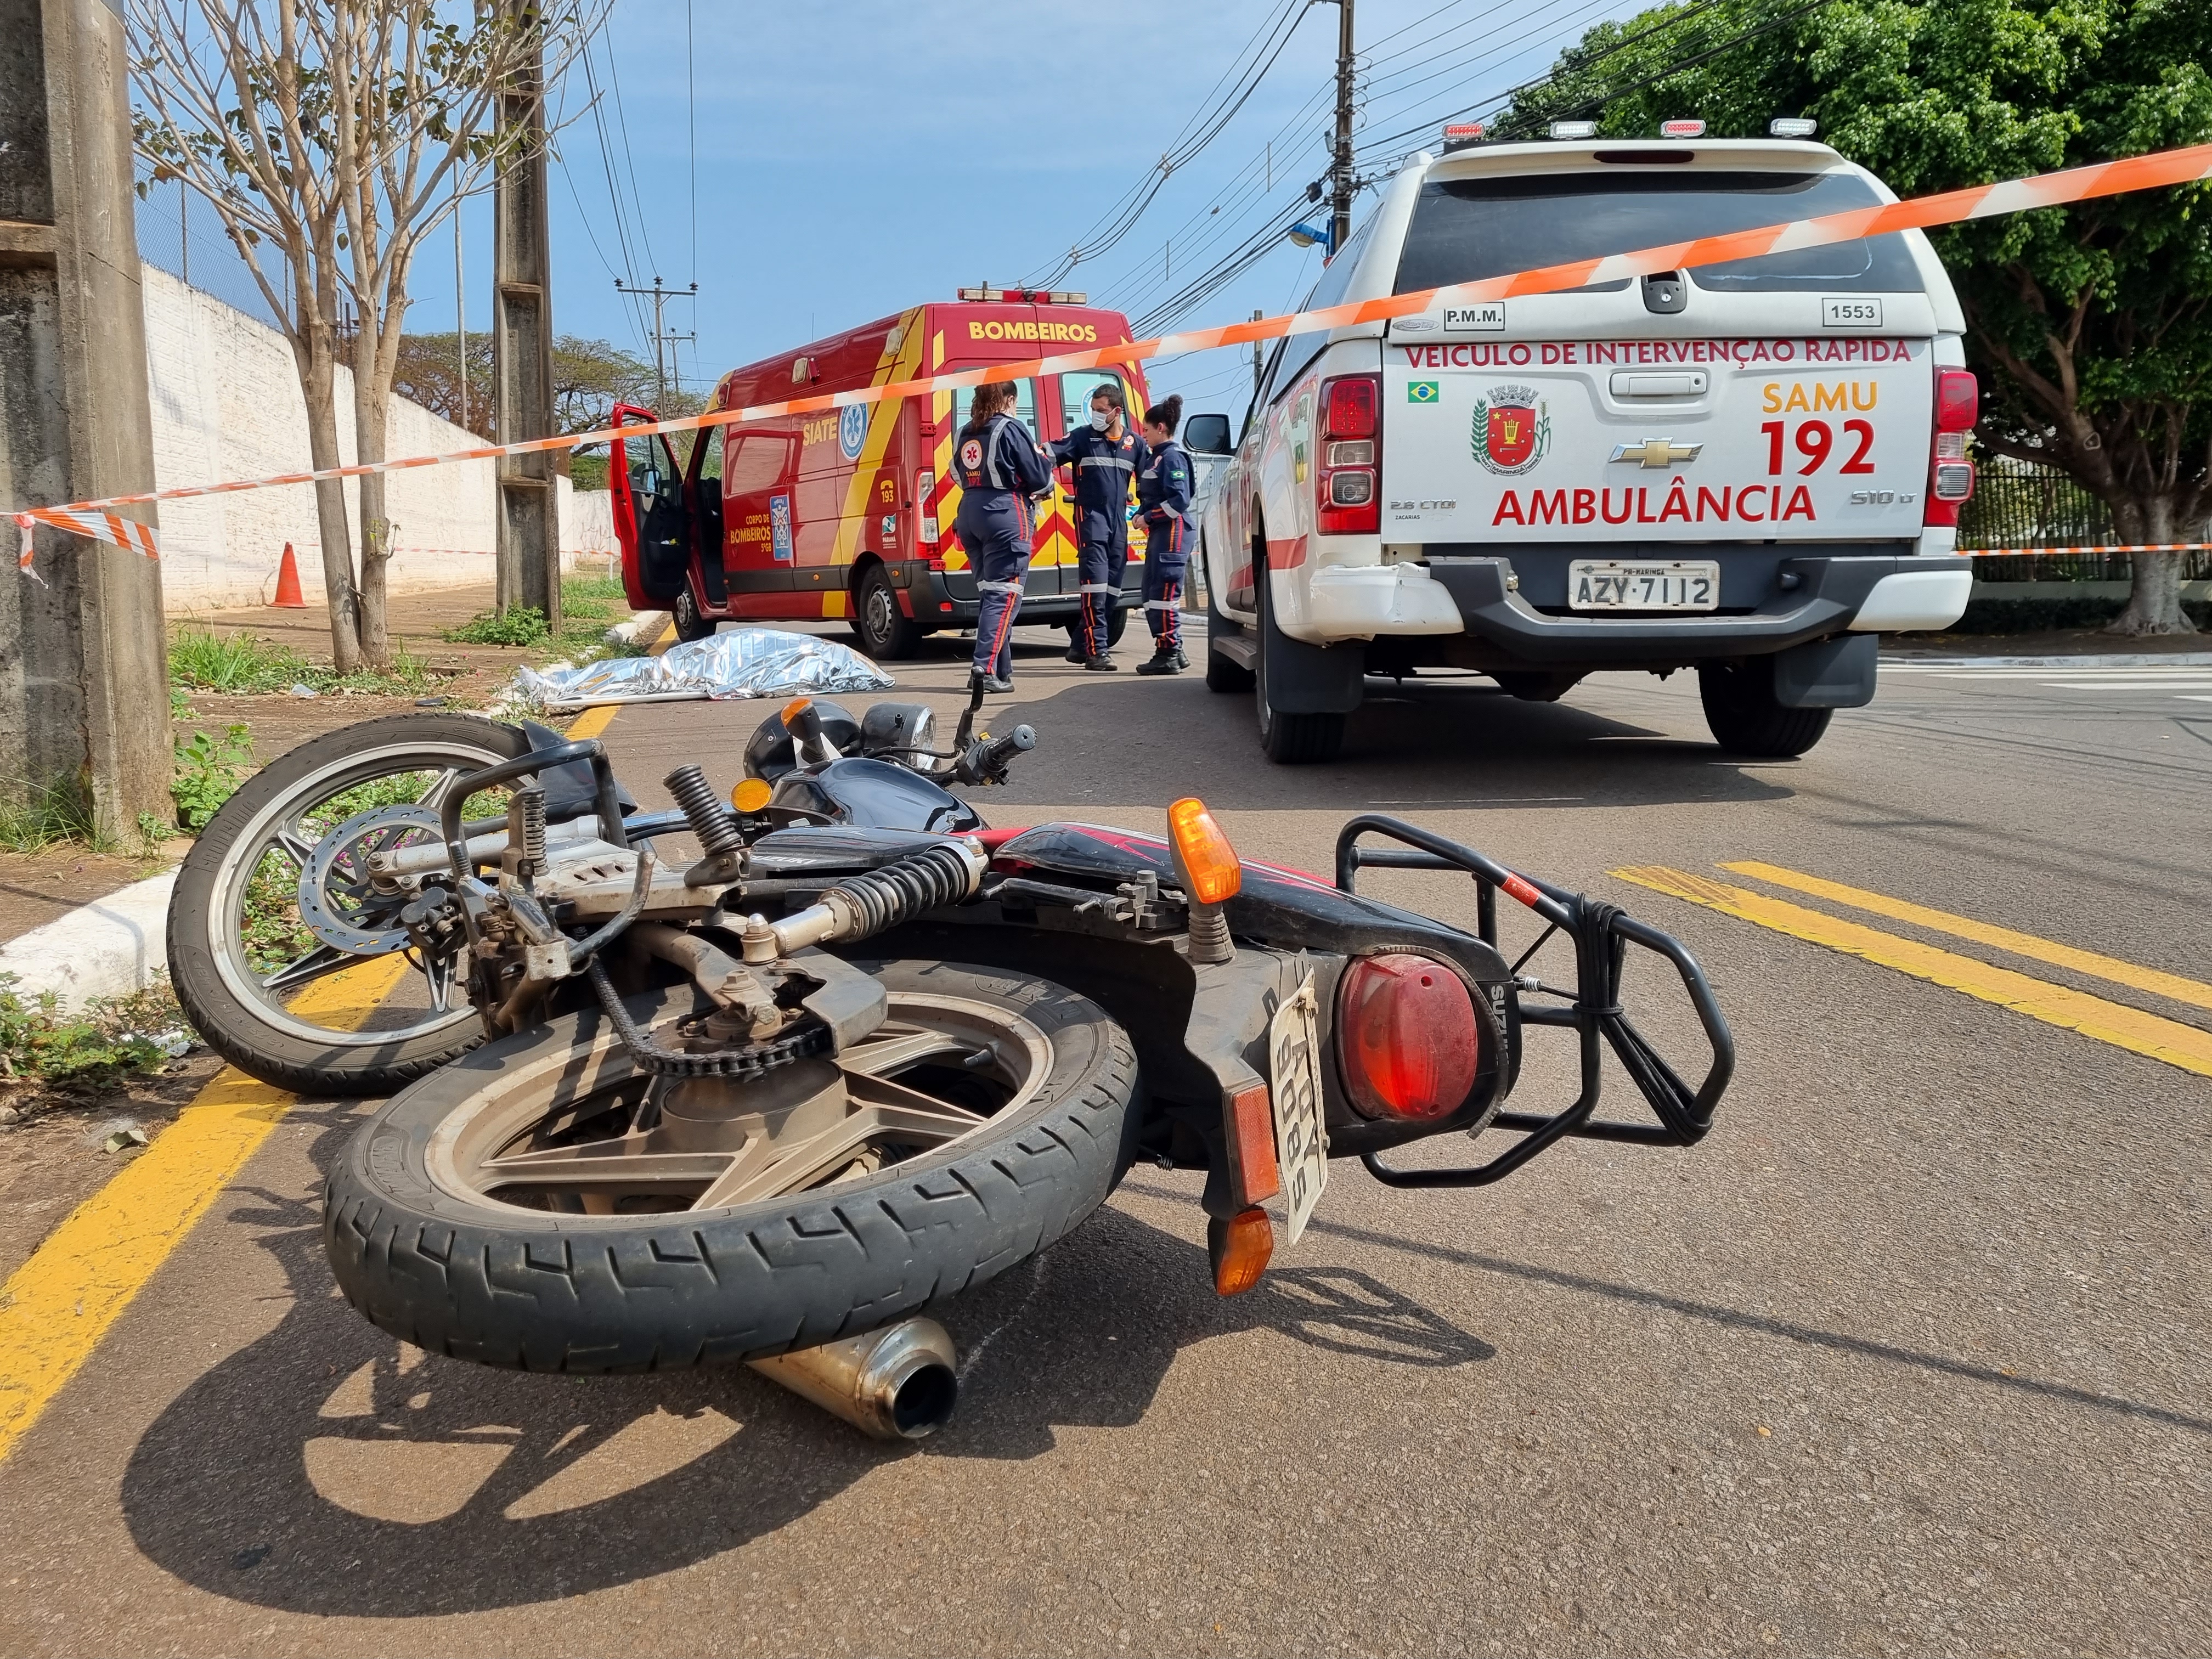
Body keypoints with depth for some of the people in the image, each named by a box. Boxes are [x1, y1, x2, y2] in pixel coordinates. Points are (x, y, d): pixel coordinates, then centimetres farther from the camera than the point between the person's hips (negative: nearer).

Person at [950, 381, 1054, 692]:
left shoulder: (964, 434, 14)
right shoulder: (1011, 429, -7)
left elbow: (962, 477, 17)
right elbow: (1039, 478, -7)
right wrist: (1041, 458, 16)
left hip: (969, 514, 7)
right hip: (1006, 517, -7)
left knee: (989, 594, 13)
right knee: (1004, 596, -6)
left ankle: (1002, 671, 15)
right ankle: (986, 668, -15)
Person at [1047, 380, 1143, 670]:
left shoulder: (1133, 443, 12)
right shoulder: (1082, 437, 2)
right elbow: (1054, 452, -11)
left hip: (1119, 520, 5)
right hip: (1090, 516, -5)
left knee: (1111, 588, 7)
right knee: (1096, 583, -13)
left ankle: (1081, 646, 17)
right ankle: (1096, 650, -12)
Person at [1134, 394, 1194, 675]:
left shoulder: (1173, 456, -11)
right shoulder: (1155, 456, 19)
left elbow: (1180, 500, -20)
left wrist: (1148, 517, -14)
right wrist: (1140, 516, 5)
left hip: (1173, 531, -11)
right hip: (1159, 533, 11)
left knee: (1164, 593, -11)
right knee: (1152, 593, 12)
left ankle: (1168, 655, -7)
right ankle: (1174, 652, 18)